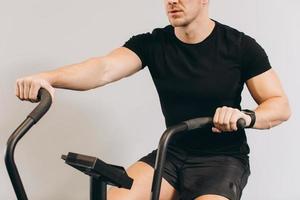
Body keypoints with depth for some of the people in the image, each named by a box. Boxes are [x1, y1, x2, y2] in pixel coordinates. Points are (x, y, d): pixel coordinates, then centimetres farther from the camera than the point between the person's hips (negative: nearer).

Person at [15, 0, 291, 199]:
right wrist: (47, 78, -40)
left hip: (224, 160, -2)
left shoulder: (240, 46, -8)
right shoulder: (152, 44, -5)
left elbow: (281, 105, -7)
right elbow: (104, 68, -21)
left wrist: (246, 117, -30)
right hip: (173, 154, 2)